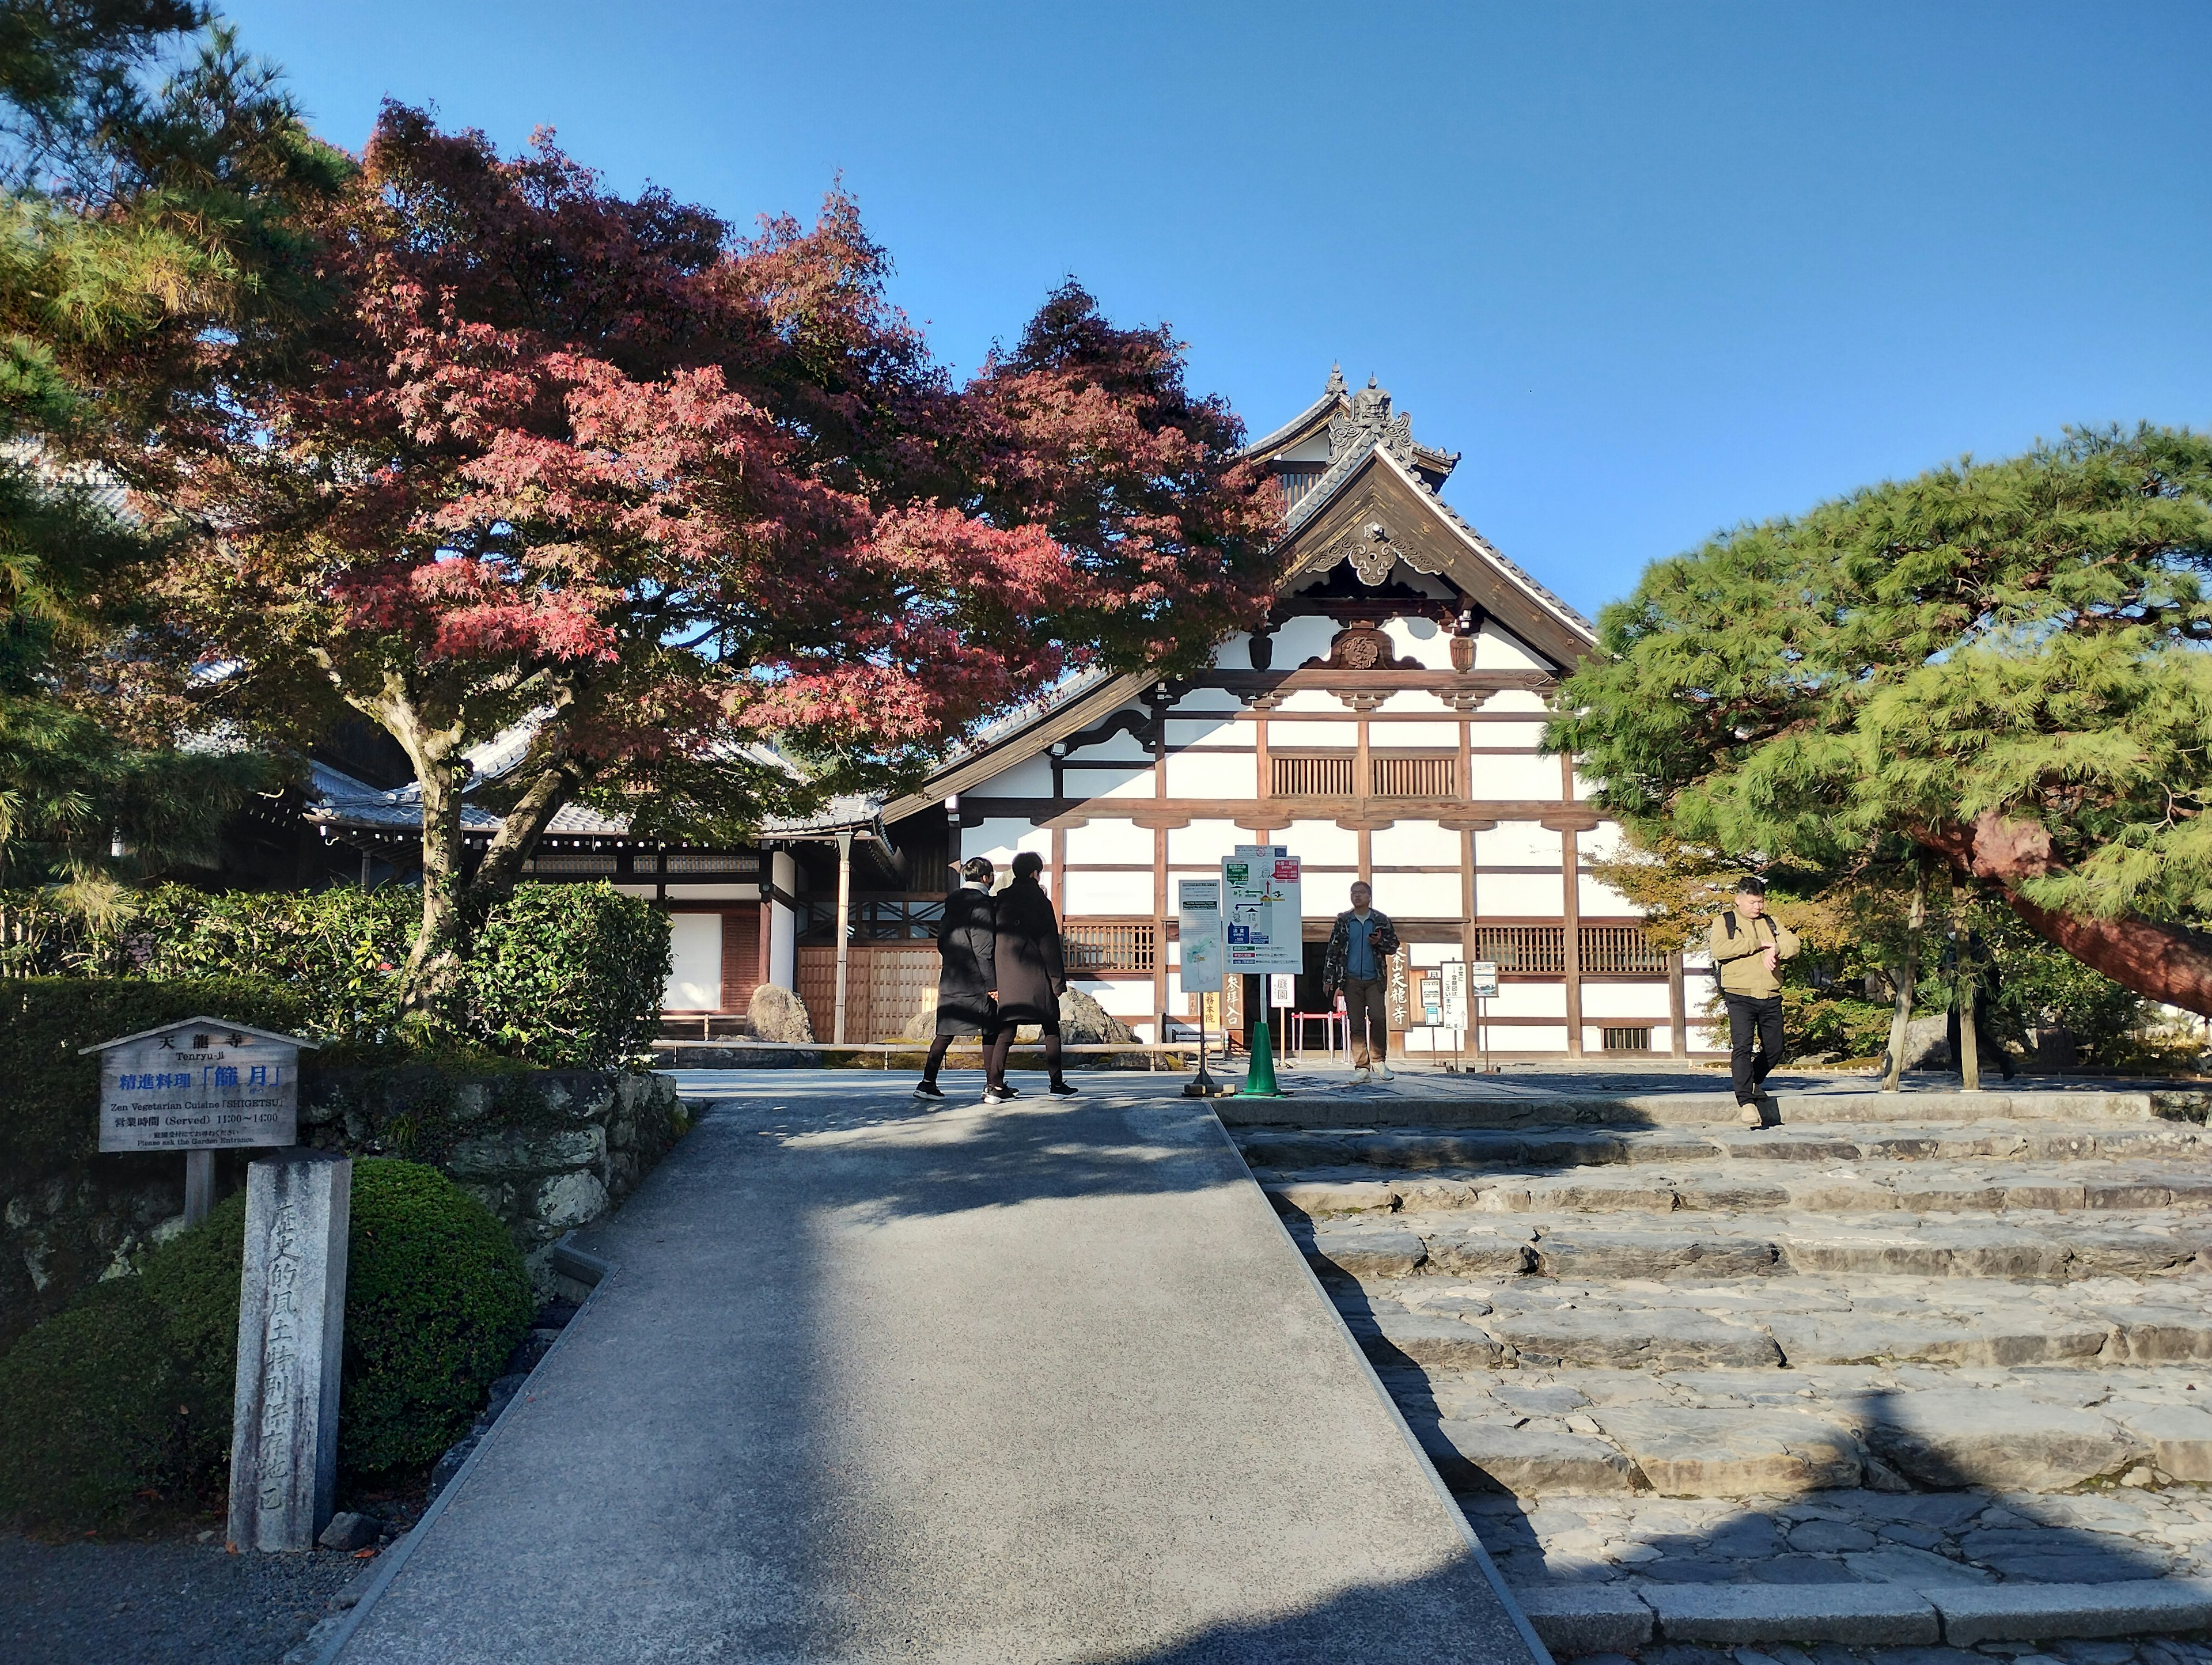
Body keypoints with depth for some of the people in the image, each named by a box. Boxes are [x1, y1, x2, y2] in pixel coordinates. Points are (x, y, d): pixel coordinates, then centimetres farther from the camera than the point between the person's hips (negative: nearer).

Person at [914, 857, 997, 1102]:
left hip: (950, 979, 7)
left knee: (946, 1032, 8)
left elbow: (942, 940, 16)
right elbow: (984, 949, -16)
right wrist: (992, 983, -14)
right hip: (977, 981, -7)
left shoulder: (953, 901, 12)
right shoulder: (982, 904, -13)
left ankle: (928, 1082, 3)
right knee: (991, 1031, 3)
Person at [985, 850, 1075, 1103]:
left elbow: (992, 938, 8)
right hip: (1036, 977, -4)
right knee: (1051, 1029, 8)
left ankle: (995, 1086, -3)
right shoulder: (1040, 901, -5)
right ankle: (1057, 1084, 10)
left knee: (1005, 1030, 5)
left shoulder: (1000, 899, 6)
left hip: (1007, 977, 4)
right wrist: (1058, 979, -2)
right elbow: (1050, 944, -6)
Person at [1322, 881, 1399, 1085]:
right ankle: (1361, 1067, 1)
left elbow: (1394, 945, 12)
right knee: (1356, 1024, -1)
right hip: (1351, 979, 1)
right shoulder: (1343, 921, 7)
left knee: (1378, 1017, -15)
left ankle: (1378, 1060, 2)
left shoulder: (1381, 920, 7)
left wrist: (1379, 943, -10)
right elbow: (1333, 950, 8)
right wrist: (1328, 979, 3)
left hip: (1375, 978, -1)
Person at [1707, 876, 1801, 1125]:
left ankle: (1753, 1082, 38)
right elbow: (1719, 948, -14)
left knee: (1774, 1049, 11)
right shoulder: (1724, 921, 4)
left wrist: (1775, 950, -15)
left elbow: (1794, 944, 6)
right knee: (1742, 1047, -16)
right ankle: (1747, 1102, -21)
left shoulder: (1772, 923, 19)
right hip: (1740, 997, -5)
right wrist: (1758, 944, -11)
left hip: (1771, 998, 5)